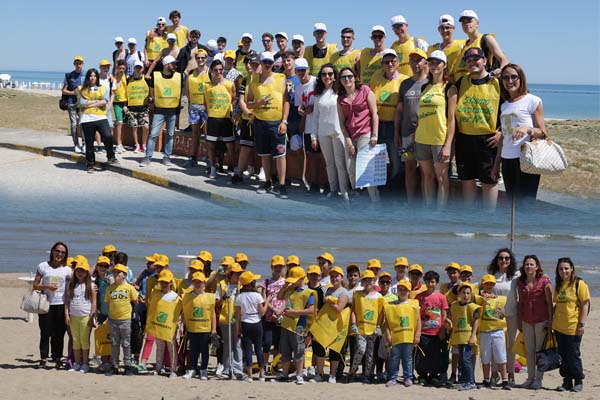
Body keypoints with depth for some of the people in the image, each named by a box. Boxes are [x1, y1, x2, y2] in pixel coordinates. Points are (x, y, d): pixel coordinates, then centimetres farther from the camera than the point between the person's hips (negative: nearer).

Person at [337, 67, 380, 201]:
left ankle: (375, 201, -10)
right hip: (350, 137, 5)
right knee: (351, 171, 3)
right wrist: (348, 140, -1)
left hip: (365, 134, -5)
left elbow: (374, 114, -2)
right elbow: (342, 121, 10)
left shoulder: (365, 91, 1)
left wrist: (374, 135, -9)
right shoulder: (341, 99, 13)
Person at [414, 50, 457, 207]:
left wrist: (448, 145, -14)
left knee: (441, 177, -1)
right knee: (427, 175, 10)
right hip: (422, 139, 5)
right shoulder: (424, 87, 13)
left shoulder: (449, 88, -3)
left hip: (440, 139, -5)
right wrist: (416, 136, 11)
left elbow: (451, 119, -8)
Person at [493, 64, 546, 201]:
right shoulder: (504, 106, 16)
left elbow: (542, 133, -5)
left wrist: (528, 129, -26)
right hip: (507, 159, 6)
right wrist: (497, 164, 18)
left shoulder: (533, 101, -2)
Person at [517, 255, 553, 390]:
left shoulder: (544, 281, -8)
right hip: (527, 320, 5)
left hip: (541, 320, -5)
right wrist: (519, 320, 10)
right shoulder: (520, 282, 6)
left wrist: (550, 320, -10)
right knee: (529, 351, 8)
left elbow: (549, 302, -7)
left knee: (540, 350, 2)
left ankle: (539, 379, 7)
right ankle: (530, 378, 14)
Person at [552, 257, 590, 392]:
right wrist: (551, 321, 13)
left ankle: (578, 381, 13)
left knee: (573, 356, -1)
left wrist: (582, 324, -15)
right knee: (563, 356, 9)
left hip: (573, 328, -6)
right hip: (559, 327, 6)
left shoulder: (579, 284, -7)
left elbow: (585, 305, -9)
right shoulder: (559, 285, 12)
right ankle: (567, 382, 17)